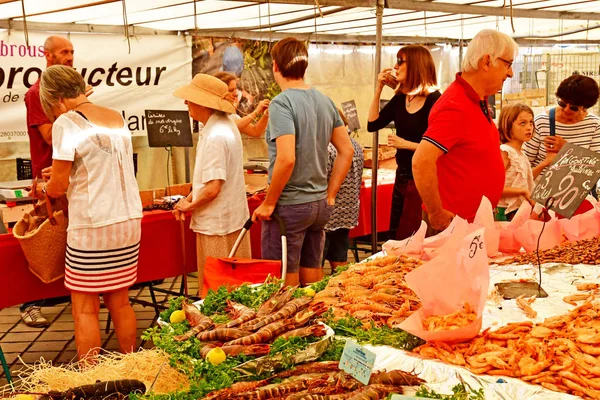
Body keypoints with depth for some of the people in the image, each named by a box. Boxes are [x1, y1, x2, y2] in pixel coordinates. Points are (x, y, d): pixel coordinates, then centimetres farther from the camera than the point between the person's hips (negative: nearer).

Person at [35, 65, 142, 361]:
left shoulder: (67, 123, -11)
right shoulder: (117, 118, 8)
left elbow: (58, 186, -10)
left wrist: (43, 189, 11)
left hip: (92, 228, -6)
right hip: (129, 223, 6)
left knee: (85, 309, 6)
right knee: (120, 302, 16)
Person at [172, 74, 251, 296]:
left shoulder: (215, 136, -22)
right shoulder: (225, 126, 9)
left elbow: (212, 189, -26)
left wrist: (189, 205, -8)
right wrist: (190, 198, 9)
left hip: (217, 224, -10)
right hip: (233, 218, 10)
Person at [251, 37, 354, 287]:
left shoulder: (282, 103, -15)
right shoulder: (325, 101, 7)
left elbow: (286, 159, -25)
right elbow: (347, 150, 10)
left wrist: (268, 203, -14)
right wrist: (330, 195, 13)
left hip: (289, 206, -7)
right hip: (319, 205, 7)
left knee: (285, 286, 3)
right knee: (313, 280, 17)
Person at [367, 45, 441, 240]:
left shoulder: (434, 100, -15)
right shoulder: (400, 99, 5)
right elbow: (373, 124, 3)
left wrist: (406, 144, -18)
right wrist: (379, 89, -1)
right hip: (402, 176, 7)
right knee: (395, 236, 17)